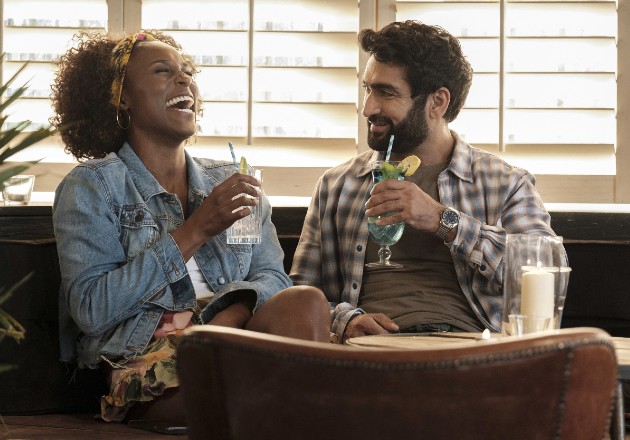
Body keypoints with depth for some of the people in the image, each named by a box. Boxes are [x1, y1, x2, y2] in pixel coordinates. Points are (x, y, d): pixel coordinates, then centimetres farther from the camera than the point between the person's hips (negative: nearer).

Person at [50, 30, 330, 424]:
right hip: (146, 361, -5)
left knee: (306, 302, -29)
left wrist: (231, 315, -15)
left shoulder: (231, 182, 21)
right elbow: (90, 311, -7)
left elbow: (273, 279, 10)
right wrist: (194, 232, -11)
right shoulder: (91, 187, 6)